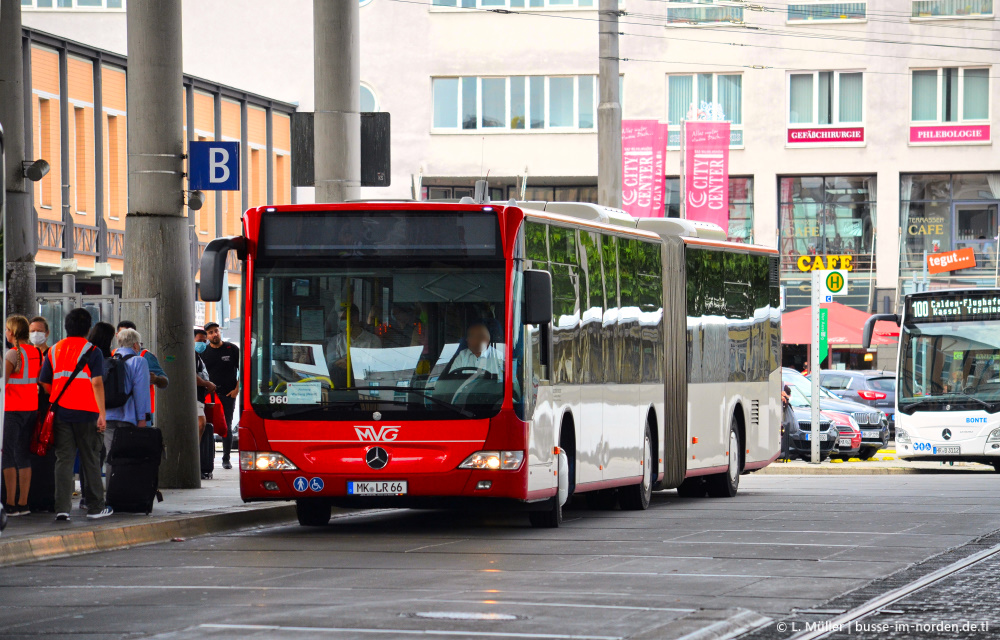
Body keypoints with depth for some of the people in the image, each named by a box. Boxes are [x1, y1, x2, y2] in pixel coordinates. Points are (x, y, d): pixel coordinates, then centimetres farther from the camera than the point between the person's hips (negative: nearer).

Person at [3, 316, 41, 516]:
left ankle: (10, 504, -5)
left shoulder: (12, 354, -14)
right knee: (23, 456, 11)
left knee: (8, 456, -2)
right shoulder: (36, 353, 7)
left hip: (12, 409, -7)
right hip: (31, 408, 7)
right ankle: (23, 503, 11)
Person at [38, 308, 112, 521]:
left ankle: (62, 508, -6)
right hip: (86, 413, -3)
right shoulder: (92, 351, -4)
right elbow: (97, 383, -12)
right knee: (90, 460, 7)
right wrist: (102, 414, -12)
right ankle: (95, 507, 13)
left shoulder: (54, 350, 10)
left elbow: (44, 383, 10)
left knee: (63, 459, 3)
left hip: (61, 413, 3)